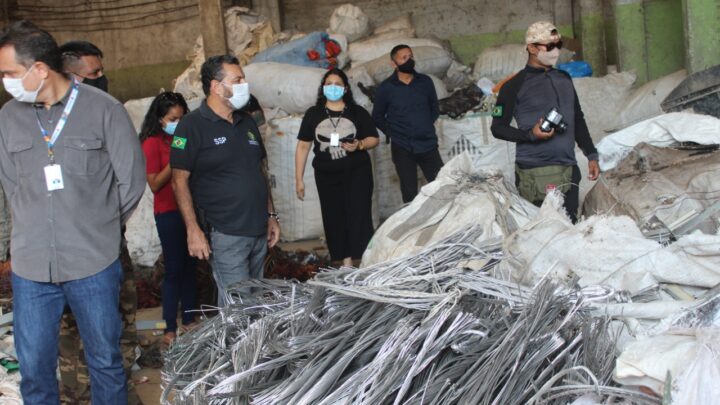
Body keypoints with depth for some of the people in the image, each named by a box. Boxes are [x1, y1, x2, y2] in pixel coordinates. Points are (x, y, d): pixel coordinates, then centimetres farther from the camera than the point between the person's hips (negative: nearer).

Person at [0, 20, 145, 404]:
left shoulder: (104, 109, -6)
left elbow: (132, 180, -1)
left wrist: (100, 228, 6)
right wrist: (34, 230, 8)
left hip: (93, 264, -3)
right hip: (31, 266, 3)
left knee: (105, 362, 11)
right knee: (34, 369, 10)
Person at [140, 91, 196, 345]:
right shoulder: (152, 143, -7)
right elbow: (155, 184, -12)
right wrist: (175, 160, -20)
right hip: (168, 213, -5)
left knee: (189, 266, 11)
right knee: (174, 269, -2)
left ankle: (189, 319, 22)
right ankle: (170, 328, 7)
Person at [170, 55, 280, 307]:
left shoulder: (247, 122, 13)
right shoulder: (192, 126, -8)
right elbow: (180, 180, -11)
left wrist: (271, 215, 16)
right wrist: (193, 230, -17)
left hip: (259, 230, 7)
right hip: (226, 234, -7)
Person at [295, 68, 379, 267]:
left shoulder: (358, 112, 2)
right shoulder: (313, 114, 3)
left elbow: (374, 139, 5)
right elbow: (303, 146, 4)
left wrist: (359, 144, -18)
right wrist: (299, 179, 1)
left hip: (357, 173, -1)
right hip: (327, 175, 2)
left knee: (359, 216, -5)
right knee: (334, 219, 5)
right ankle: (346, 263, 16)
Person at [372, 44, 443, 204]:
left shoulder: (425, 81, 4)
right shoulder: (385, 88, -2)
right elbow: (378, 117, 8)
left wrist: (425, 127, 8)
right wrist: (392, 133, 1)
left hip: (428, 144, 2)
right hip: (402, 148, -2)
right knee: (410, 195, 5)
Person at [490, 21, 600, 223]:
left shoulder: (564, 79, 16)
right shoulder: (515, 86, -3)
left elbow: (578, 121, 23)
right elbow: (498, 127, -2)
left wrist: (591, 155, 18)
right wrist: (531, 134, -17)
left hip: (569, 170, 6)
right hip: (536, 174, -6)